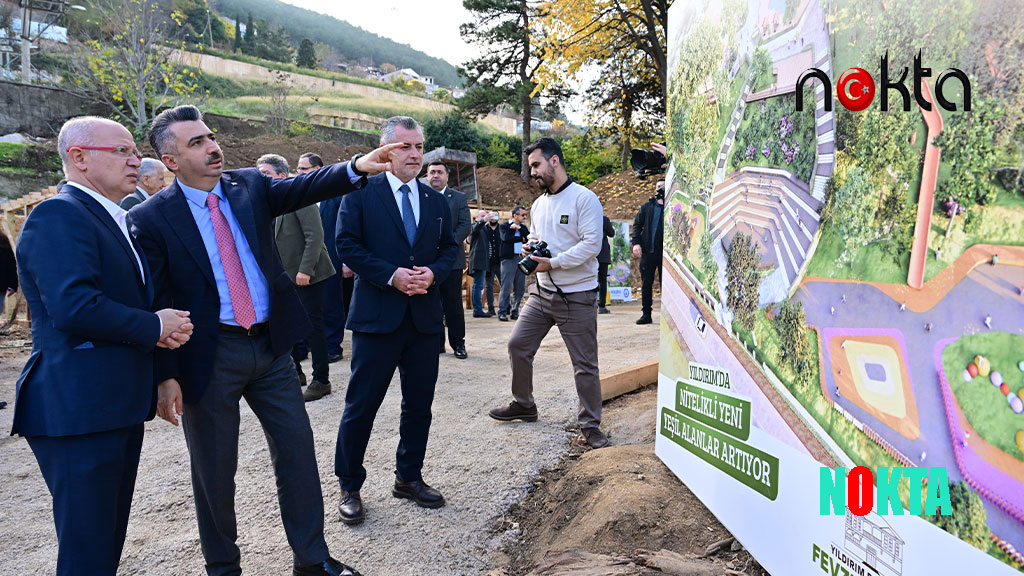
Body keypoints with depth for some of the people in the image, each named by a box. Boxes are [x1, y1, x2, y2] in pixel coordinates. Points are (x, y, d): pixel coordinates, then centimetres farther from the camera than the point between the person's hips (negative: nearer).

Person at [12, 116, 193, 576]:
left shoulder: (115, 221, 17)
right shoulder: (58, 217, -13)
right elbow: (74, 306, -26)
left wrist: (167, 326, 1)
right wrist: (155, 328, -13)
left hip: (119, 406, 10)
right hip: (79, 410, -10)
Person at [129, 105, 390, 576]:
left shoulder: (250, 186, 5)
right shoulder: (152, 218, -7)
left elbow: (304, 188, -10)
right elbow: (152, 303, -8)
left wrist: (357, 167, -28)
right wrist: (165, 375, -12)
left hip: (271, 345, 4)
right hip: (210, 356, -3)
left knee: (298, 452, 10)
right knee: (214, 469, 11)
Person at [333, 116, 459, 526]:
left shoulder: (436, 201, 12)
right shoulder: (361, 193, -2)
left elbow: (450, 247, 14)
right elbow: (347, 244, -8)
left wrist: (432, 273, -7)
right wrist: (391, 275, -18)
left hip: (425, 316, 5)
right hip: (376, 315, -5)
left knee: (419, 404, 13)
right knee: (361, 404, 1)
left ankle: (409, 477, 30)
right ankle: (349, 487, 18)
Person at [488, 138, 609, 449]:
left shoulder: (584, 198, -11)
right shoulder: (539, 204, 14)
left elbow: (591, 244, -18)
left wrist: (552, 263, -20)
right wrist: (531, 251, 1)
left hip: (577, 296, -7)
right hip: (542, 292, 7)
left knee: (585, 363, 0)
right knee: (518, 345, 8)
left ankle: (591, 424, 13)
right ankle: (523, 404, 27)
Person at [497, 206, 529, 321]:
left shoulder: (523, 227, 19)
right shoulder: (504, 226, 4)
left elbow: (529, 237, 2)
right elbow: (506, 237, -15)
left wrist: (519, 228, -8)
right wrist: (522, 238, -5)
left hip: (521, 258, 5)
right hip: (509, 259, -5)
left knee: (520, 287, 4)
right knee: (506, 286, -9)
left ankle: (514, 311, 13)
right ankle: (502, 312, -3)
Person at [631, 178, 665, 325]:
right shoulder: (647, 207, 11)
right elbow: (637, 224, 8)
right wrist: (636, 243, -5)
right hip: (648, 251, 2)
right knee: (646, 283, 3)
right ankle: (646, 314, 10)